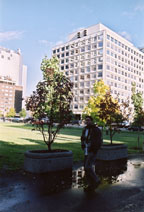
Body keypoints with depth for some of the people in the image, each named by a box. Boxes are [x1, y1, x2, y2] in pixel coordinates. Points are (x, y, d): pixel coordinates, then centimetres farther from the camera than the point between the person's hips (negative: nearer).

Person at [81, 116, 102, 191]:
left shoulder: (96, 130, -12)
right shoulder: (85, 129, 9)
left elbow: (99, 142, -12)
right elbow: (83, 139, 22)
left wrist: (94, 150, -15)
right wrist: (83, 146, 9)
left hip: (93, 152, -7)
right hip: (86, 152, 7)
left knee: (88, 167, -15)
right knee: (86, 168, 7)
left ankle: (96, 180, 6)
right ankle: (90, 185, 19)